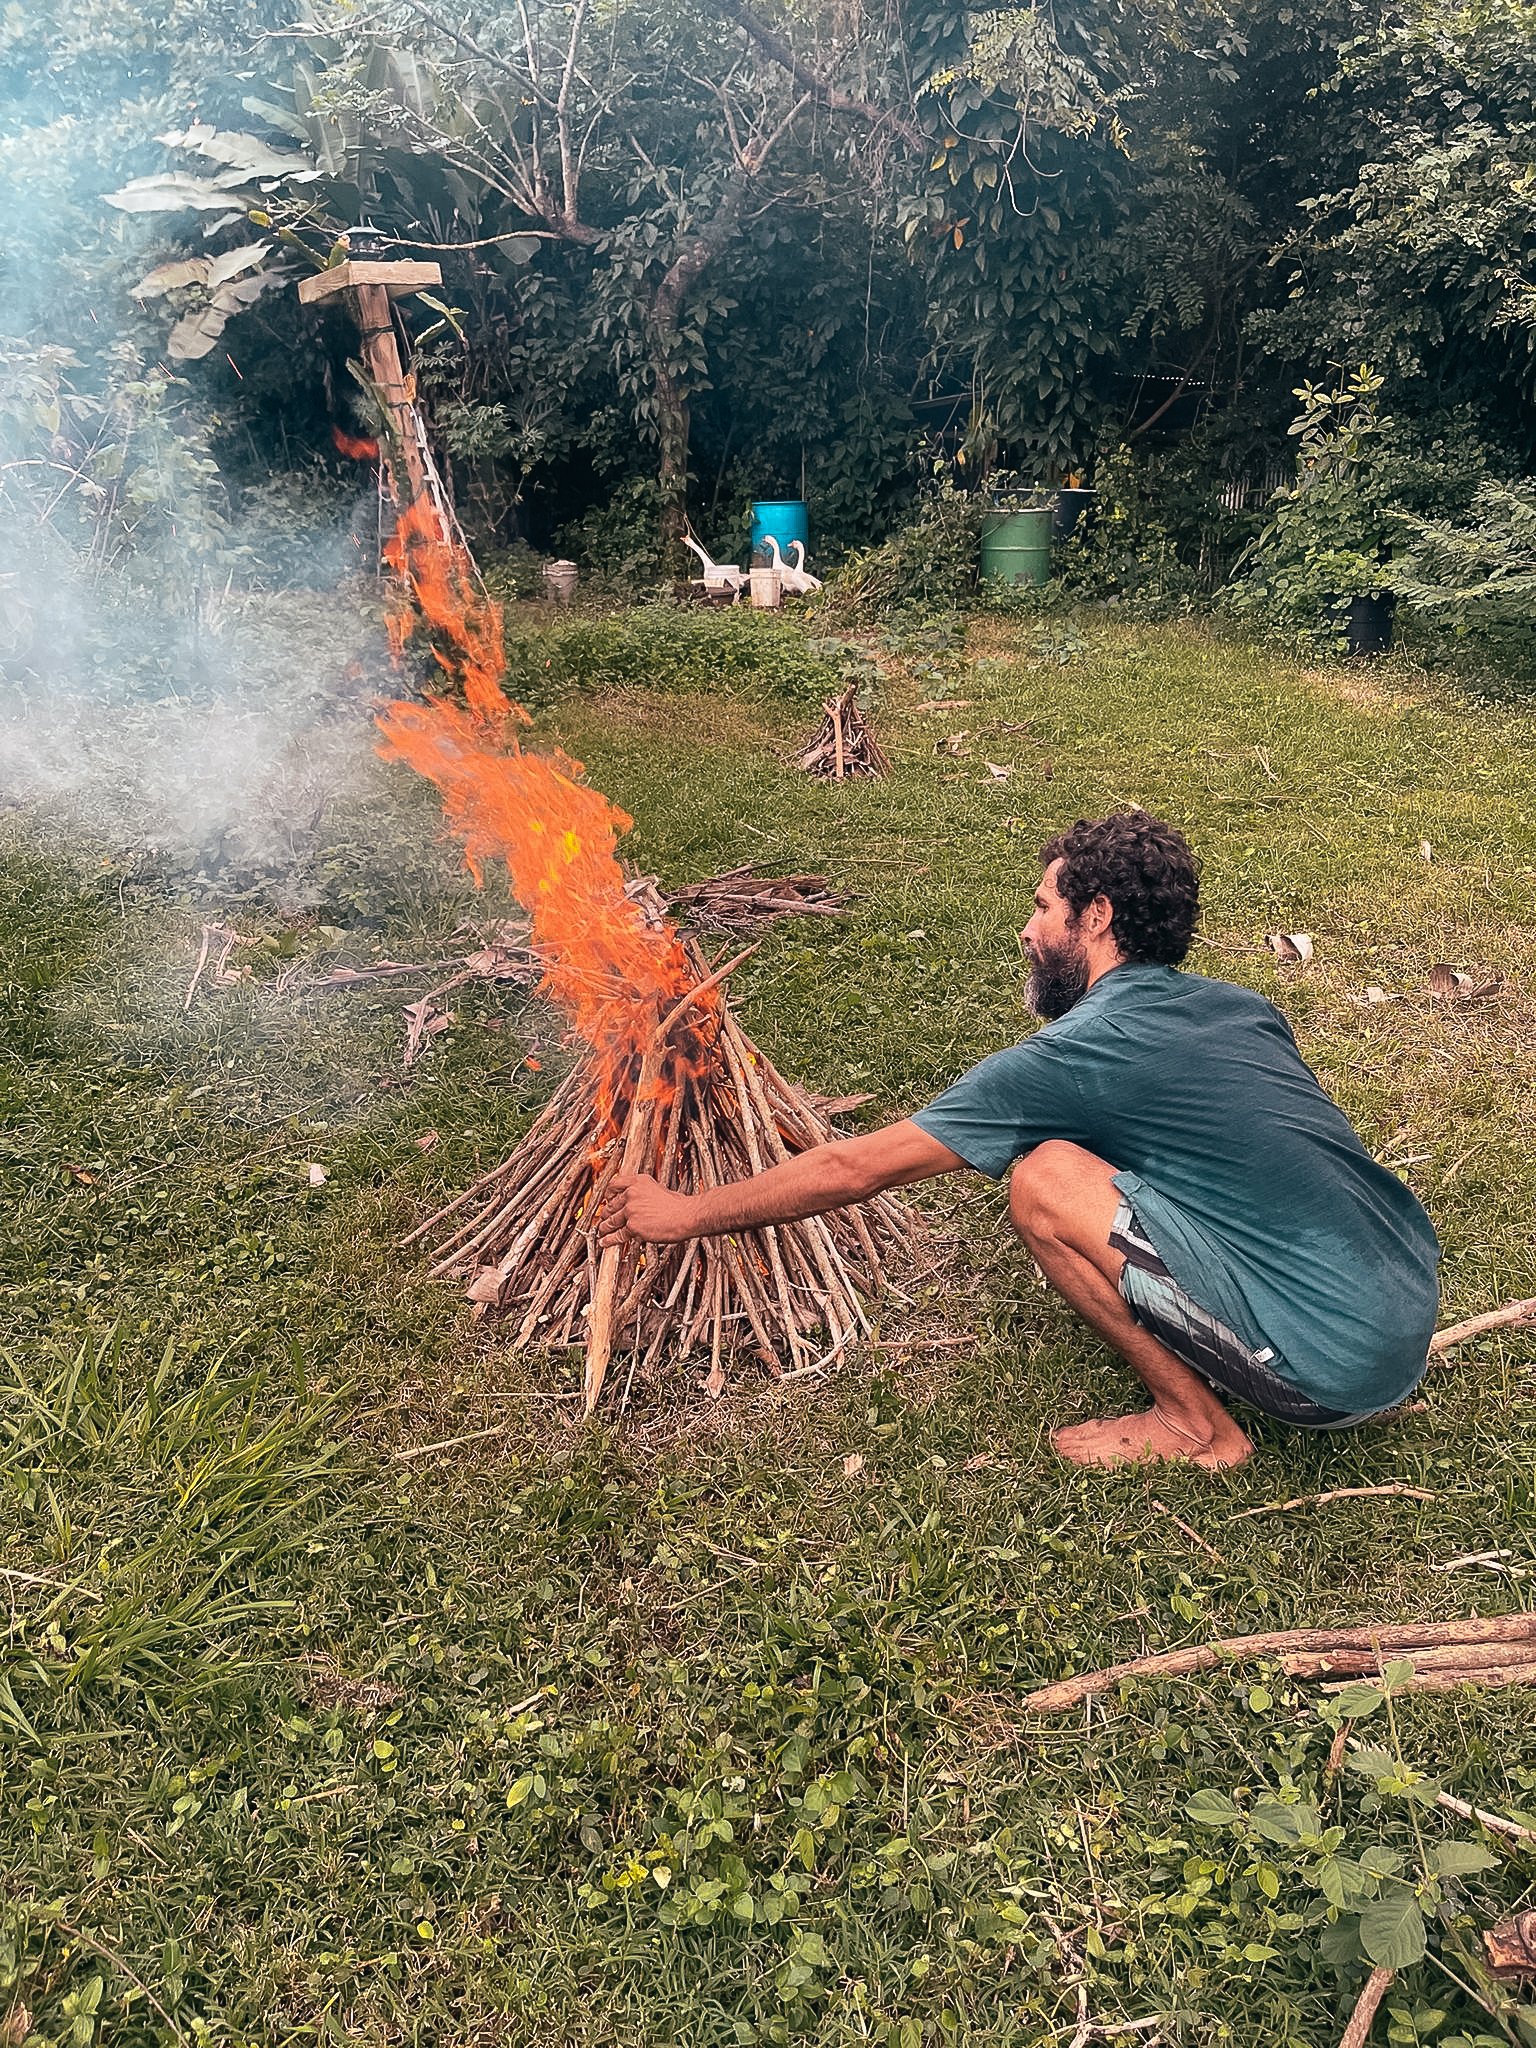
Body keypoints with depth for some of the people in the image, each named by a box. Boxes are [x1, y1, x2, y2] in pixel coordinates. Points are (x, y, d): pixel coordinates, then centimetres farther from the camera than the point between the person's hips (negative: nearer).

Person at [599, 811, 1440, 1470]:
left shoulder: (1075, 1055, -11)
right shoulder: (1238, 1008, 10)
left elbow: (861, 1167, -5)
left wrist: (685, 1214, 7)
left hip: (1337, 1365, -8)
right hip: (1416, 1306, 8)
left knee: (1042, 1180, -10)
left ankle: (1196, 1424, 4)